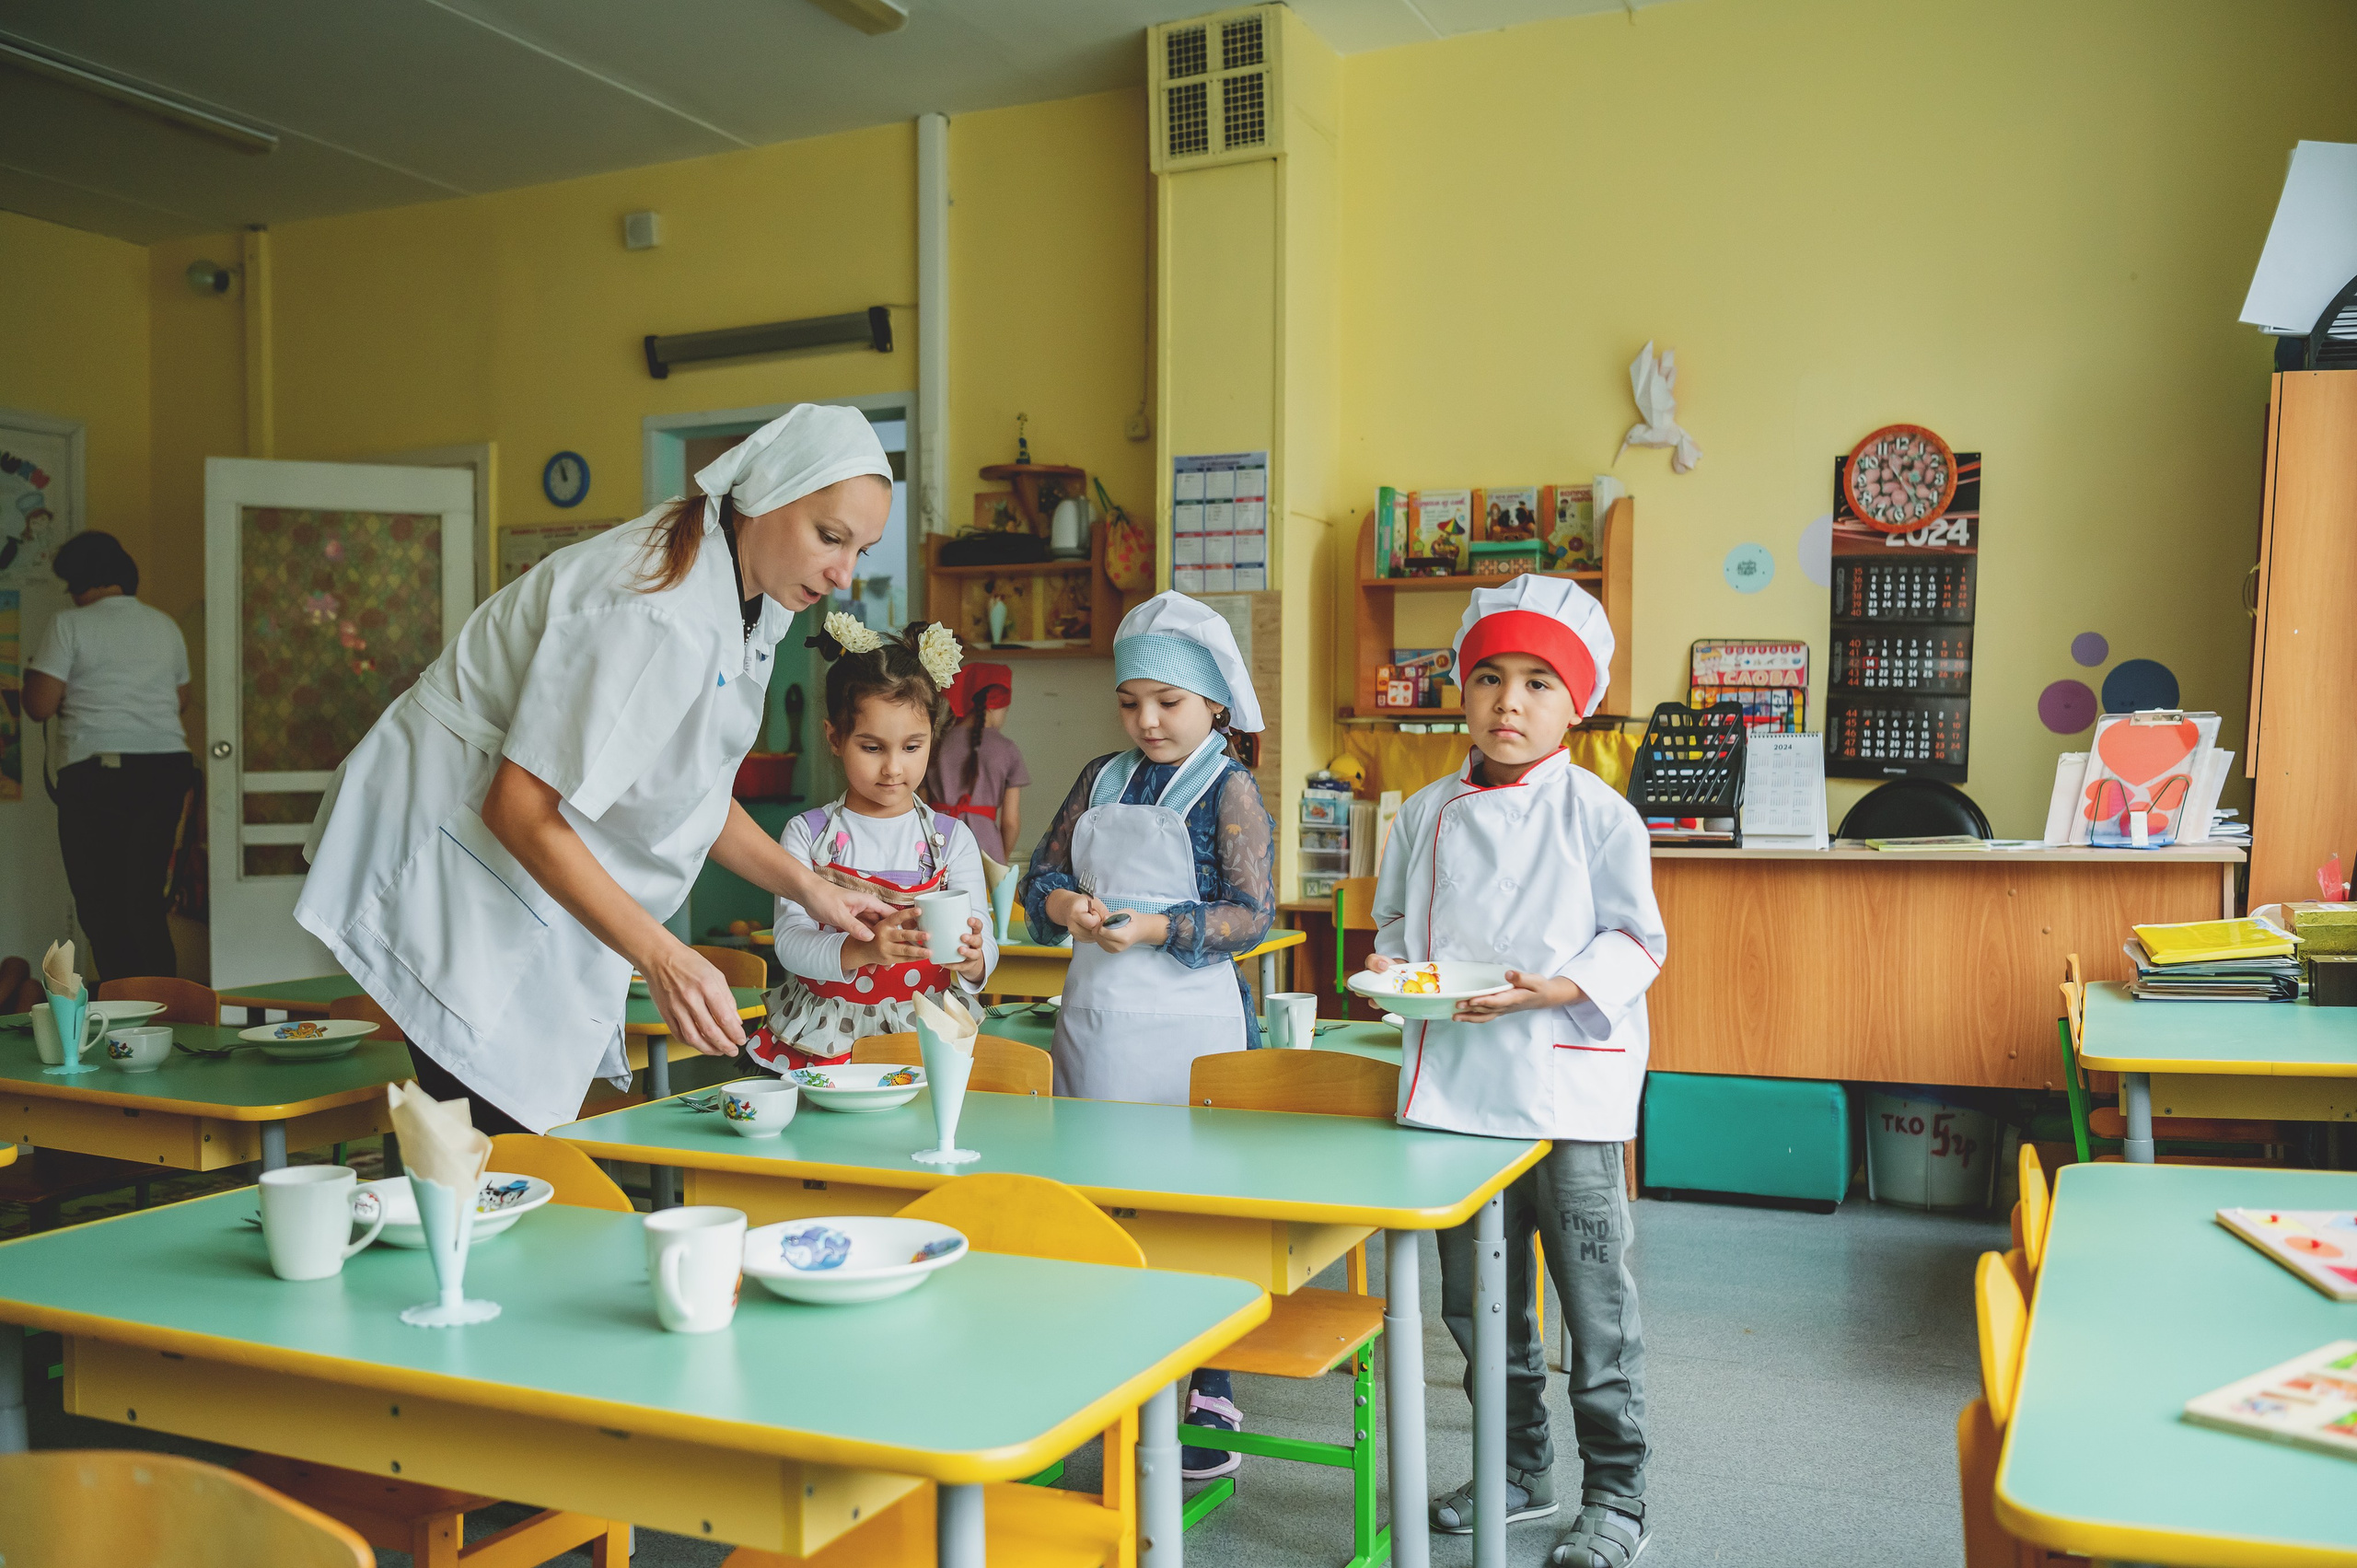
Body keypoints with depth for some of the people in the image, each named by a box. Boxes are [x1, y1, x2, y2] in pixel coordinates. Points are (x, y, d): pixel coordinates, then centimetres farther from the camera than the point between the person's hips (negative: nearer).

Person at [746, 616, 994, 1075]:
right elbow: (791, 941, -8)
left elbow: (984, 951, 0)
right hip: (822, 1042, 0)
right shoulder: (806, 835, 3)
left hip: (923, 1039, 0)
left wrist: (971, 959, -24)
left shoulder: (952, 839, 5)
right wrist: (863, 950, -28)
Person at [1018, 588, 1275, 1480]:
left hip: (1191, 1020, -5)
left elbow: (1251, 914, -10)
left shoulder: (1229, 789, -4)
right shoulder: (1103, 780, 12)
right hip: (1093, 1018, 5)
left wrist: (1156, 929, -22)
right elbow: (1039, 876, 13)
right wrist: (1068, 907, -9)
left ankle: (1210, 1400, 11)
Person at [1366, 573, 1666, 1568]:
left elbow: (1635, 944, -7)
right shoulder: (1428, 814, 7)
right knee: (1475, 1297, 16)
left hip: (1567, 1085, -5)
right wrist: (1389, 965, -4)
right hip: (1454, 1085, 5)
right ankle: (1520, 1469, 35)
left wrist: (1550, 989, -22)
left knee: (1595, 1301, 3)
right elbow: (1396, 920, 17)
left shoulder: (1598, 814, -6)